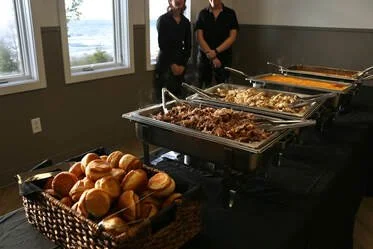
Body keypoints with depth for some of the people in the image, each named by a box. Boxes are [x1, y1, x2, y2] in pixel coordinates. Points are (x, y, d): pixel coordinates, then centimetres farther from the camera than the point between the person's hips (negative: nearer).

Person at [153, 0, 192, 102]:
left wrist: (183, 64, -2)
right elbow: (162, 44, -9)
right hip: (165, 63, -4)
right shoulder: (163, 19, -5)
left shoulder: (186, 22, 9)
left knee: (178, 95, 4)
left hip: (180, 63, 4)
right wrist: (172, 64, -10)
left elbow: (188, 45, 9)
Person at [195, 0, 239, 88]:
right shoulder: (203, 14, 6)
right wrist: (211, 55, -12)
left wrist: (216, 51, -13)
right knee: (203, 87, 1)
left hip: (224, 57, 0)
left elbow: (232, 37, -2)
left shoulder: (230, 13, 4)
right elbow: (199, 37, -1)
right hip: (204, 56, 1)